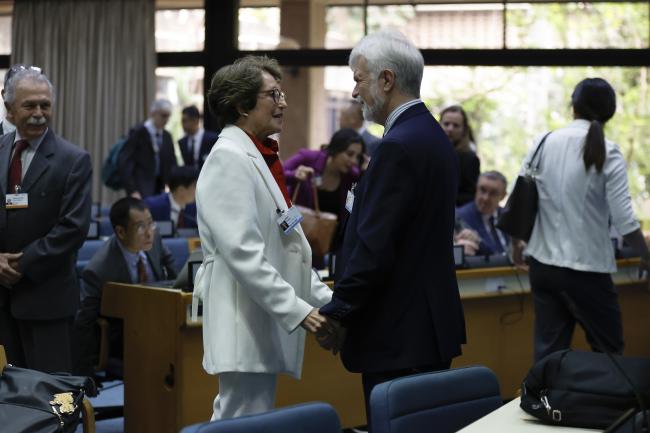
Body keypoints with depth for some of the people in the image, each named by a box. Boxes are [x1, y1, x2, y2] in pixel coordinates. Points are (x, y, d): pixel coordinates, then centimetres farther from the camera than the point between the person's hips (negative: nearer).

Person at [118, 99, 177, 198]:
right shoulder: (138, 132, -6)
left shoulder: (167, 137, 13)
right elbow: (124, 162, -10)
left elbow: (171, 164, 15)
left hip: (159, 190, 6)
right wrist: (132, 191, -16)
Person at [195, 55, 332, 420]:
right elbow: (243, 252, -23)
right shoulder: (229, 159, -14)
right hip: (248, 327, -10)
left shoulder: (260, 157, 16)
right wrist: (297, 309, -25)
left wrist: (325, 298, 14)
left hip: (267, 325, 10)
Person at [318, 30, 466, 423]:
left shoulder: (399, 146, -18)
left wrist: (336, 314, -12)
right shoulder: (433, 135, 13)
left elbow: (374, 247, -22)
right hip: (430, 324, 10)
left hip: (398, 335, -10)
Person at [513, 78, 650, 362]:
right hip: (587, 268, -3)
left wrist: (517, 244, 20)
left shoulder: (544, 144, 1)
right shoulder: (607, 153, -8)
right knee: (609, 352, 11)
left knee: (549, 352, 9)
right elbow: (624, 220, -13)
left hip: (543, 265, 4)